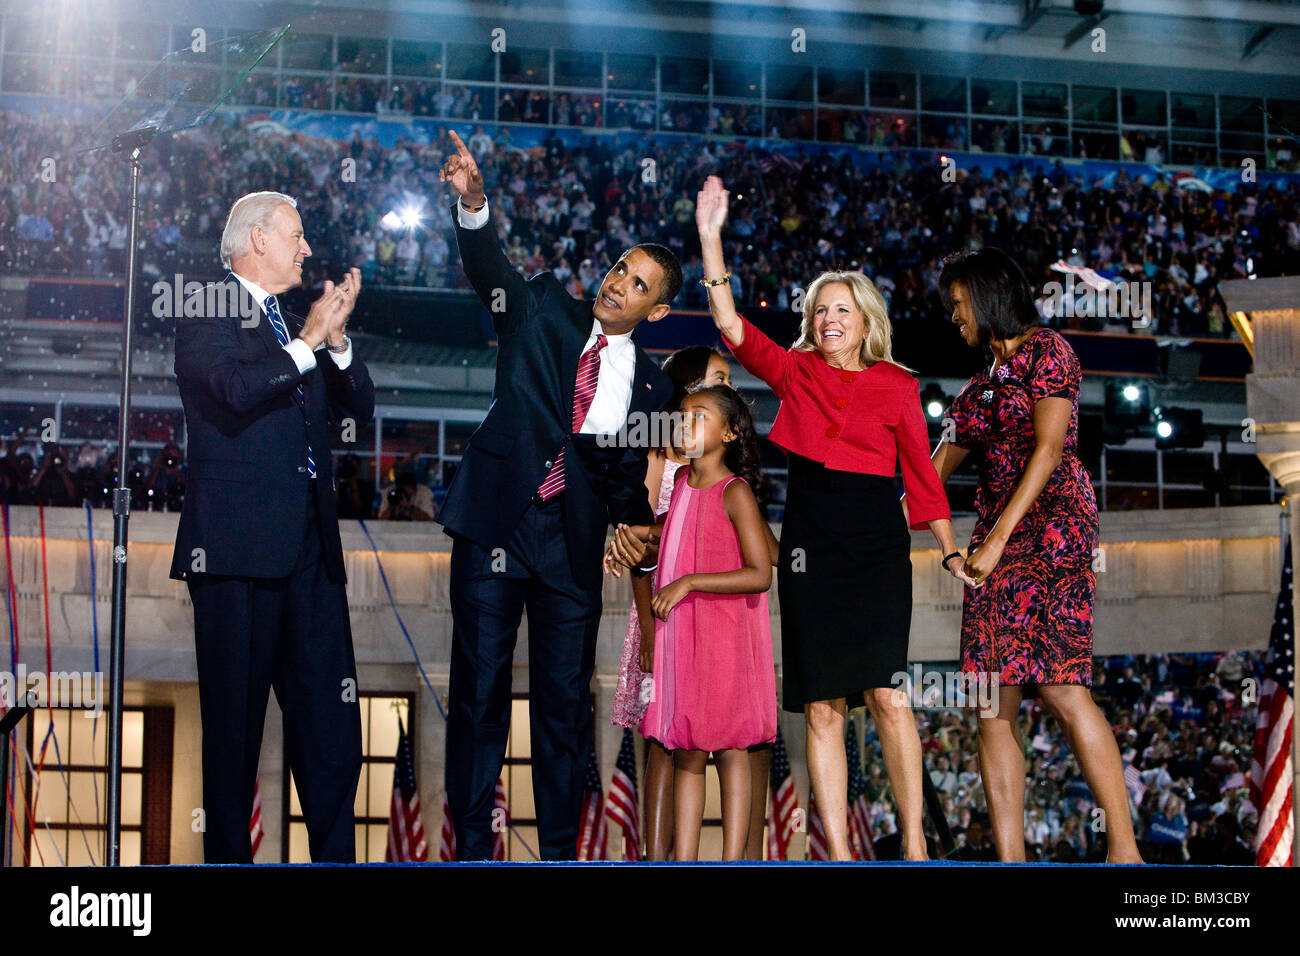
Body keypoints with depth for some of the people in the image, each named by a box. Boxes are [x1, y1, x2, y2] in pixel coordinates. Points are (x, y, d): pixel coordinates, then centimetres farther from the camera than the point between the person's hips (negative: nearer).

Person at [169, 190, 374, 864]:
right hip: (238, 545, -7)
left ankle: (335, 857, 9)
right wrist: (309, 342, -11)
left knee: (330, 706, 3)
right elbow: (235, 390, -19)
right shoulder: (208, 313, -1)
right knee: (235, 714, 0)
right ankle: (228, 858, 8)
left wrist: (338, 339, 1)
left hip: (309, 543, 7)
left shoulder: (296, 322, 22)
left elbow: (358, 410, 15)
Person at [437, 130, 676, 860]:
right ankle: (473, 847, 8)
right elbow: (492, 268, -11)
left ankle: (561, 852, 13)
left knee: (566, 702, 4)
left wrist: (648, 502, -7)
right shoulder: (543, 312, 7)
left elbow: (630, 486, 14)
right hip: (497, 528, -1)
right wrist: (474, 203, -28)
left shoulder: (651, 386, 9)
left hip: (573, 543, 1)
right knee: (479, 692, 1)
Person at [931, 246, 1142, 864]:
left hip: (1050, 524, -8)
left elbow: (1048, 449, -12)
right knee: (992, 709, -3)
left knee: (1061, 688, -19)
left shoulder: (1047, 350, 0)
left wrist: (998, 538, -18)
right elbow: (933, 471, 25)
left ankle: (1124, 850, -17)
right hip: (994, 540, 8)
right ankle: (1011, 860, -4)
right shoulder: (981, 383, 23)